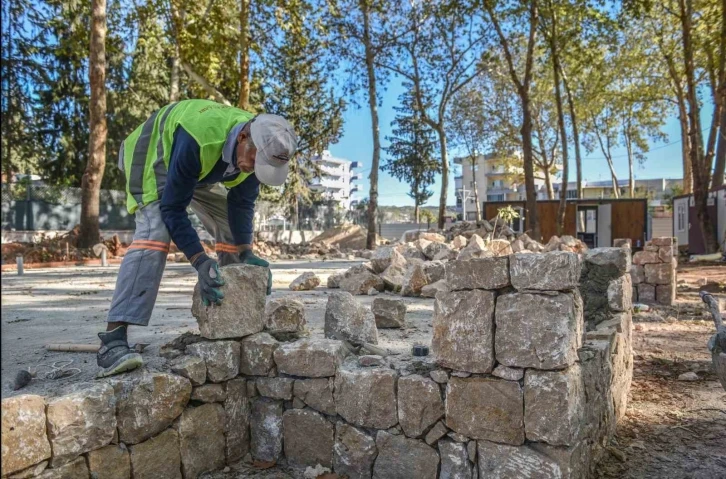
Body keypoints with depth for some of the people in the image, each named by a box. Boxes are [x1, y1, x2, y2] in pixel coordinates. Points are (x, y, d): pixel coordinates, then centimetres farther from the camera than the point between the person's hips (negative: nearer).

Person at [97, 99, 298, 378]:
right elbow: (172, 208, -37)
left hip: (199, 169, 7)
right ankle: (113, 340, -32)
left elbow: (241, 204, -14)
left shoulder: (258, 148, -23)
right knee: (154, 233, -29)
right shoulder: (197, 139, -43)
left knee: (233, 229, 1)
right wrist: (201, 262, -44)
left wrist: (246, 253, -26)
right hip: (153, 155, -7)